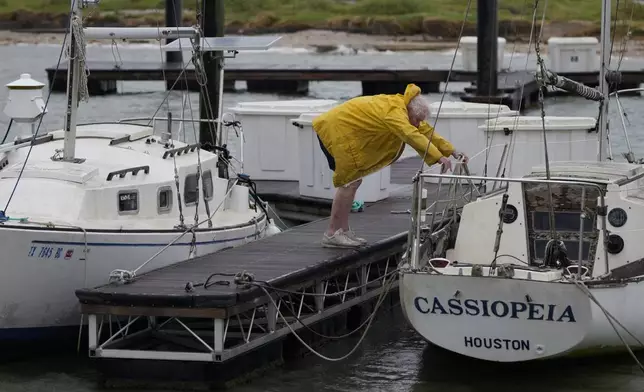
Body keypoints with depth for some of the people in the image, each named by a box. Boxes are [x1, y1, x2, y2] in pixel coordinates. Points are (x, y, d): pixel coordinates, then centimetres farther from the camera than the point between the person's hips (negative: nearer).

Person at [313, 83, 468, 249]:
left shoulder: (400, 107, 7)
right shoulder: (394, 112, -25)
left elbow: (425, 130, 11)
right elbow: (412, 136, -37)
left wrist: (451, 151, 6)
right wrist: (439, 157, -40)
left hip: (340, 130, 11)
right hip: (335, 130, -11)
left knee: (351, 181, 12)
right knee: (350, 182, -11)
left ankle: (343, 230, 16)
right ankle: (331, 234, -9)